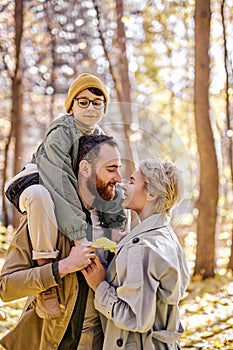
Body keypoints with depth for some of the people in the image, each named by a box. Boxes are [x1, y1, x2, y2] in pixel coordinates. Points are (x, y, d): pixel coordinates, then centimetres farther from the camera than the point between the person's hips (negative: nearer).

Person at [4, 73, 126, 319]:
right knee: (40, 194, -43)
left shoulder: (101, 138, 0)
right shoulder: (60, 133, -23)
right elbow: (61, 185, -35)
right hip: (35, 185, -8)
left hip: (76, 195, 8)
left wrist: (117, 226, -13)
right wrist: (79, 236, -42)